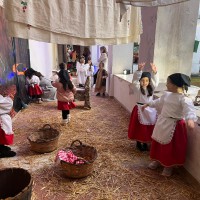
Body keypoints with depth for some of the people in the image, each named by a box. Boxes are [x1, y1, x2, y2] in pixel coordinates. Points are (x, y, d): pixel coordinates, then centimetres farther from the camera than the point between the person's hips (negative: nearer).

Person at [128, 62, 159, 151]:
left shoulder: (151, 88, 2)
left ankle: (145, 143, 29)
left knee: (149, 127, 12)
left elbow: (155, 81, -13)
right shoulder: (137, 88, -9)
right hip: (140, 109, -3)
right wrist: (139, 70, -40)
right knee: (140, 127, 7)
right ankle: (139, 143, 26)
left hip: (150, 110, 4)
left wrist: (154, 72, -32)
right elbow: (135, 79, -24)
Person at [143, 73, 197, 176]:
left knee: (170, 147, 7)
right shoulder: (167, 94, 4)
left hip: (173, 126, -7)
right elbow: (159, 102, 22)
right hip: (162, 122, 8)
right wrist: (148, 104, 33)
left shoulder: (184, 98, -22)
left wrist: (190, 119, -59)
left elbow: (189, 109, -38)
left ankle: (169, 166, 30)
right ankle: (157, 160, 41)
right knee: (157, 143, 19)